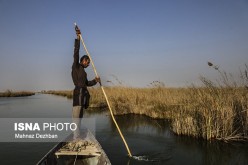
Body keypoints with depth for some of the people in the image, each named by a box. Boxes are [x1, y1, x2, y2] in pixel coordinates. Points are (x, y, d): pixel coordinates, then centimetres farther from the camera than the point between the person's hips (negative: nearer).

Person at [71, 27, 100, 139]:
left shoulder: (83, 72, 26)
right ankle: (76, 139, -13)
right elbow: (76, 53, -9)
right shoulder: (76, 66, 3)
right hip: (79, 93, -9)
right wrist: (78, 38, -14)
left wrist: (95, 81, 6)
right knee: (77, 115, -12)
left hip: (83, 94, 9)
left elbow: (87, 83, 24)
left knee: (79, 116, 9)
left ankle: (77, 138, 14)